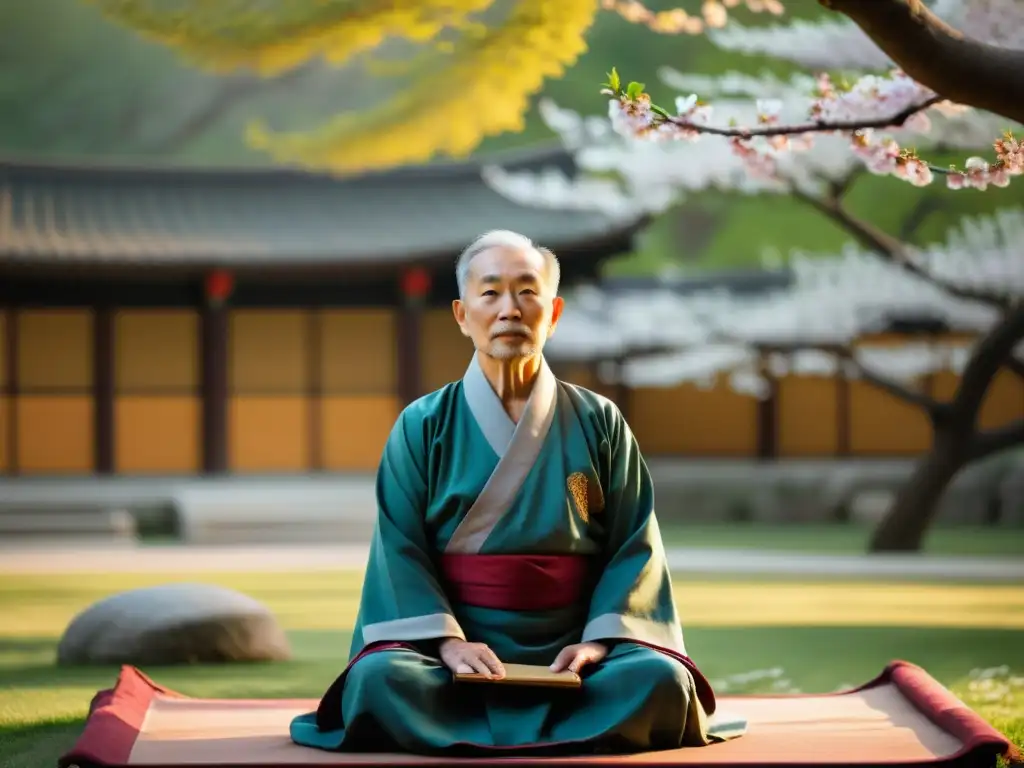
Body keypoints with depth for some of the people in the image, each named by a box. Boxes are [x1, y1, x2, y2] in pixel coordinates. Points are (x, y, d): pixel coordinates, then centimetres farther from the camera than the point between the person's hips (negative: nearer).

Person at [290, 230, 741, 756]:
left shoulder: (599, 425, 9)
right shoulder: (423, 427, 6)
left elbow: (633, 545, 3)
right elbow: (400, 548, -2)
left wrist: (600, 642, -13)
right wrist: (447, 640, -18)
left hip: (567, 654, 1)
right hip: (463, 653, -1)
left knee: (661, 681, -30)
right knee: (379, 680, -33)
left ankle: (476, 737, -19)